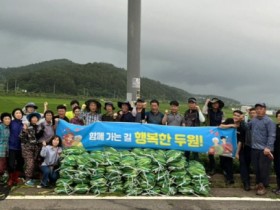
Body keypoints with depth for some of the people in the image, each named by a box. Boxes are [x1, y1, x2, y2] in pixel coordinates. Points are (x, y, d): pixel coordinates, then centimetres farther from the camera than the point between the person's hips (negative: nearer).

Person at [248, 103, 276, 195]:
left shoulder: (269, 121, -10)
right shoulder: (253, 120, 12)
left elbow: (271, 136, -15)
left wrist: (268, 147, -22)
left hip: (264, 150, -6)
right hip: (254, 148, 6)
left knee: (264, 169, 2)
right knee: (256, 168, 15)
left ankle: (263, 186, 15)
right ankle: (258, 183, 33)